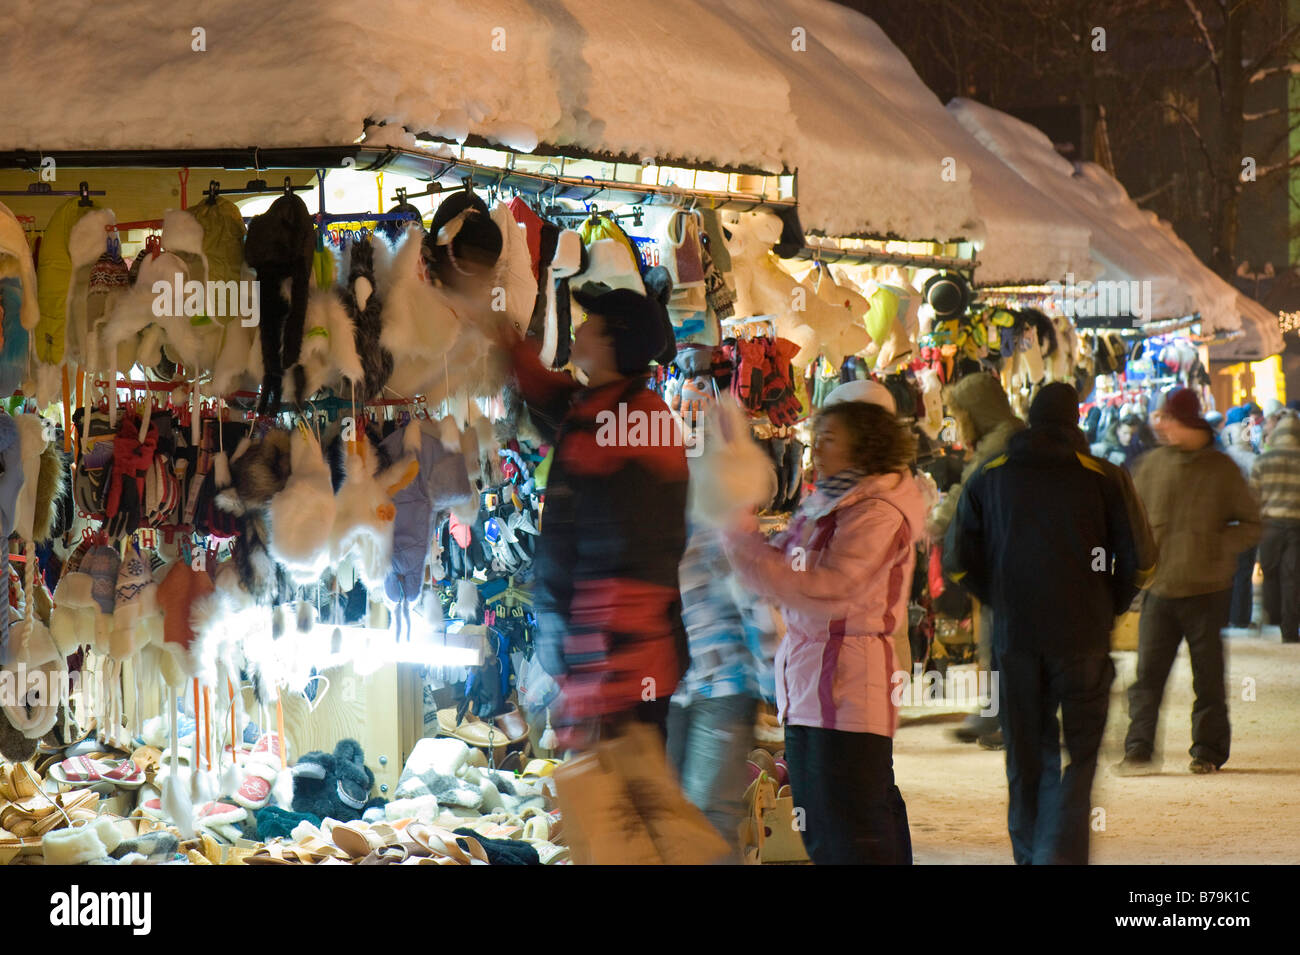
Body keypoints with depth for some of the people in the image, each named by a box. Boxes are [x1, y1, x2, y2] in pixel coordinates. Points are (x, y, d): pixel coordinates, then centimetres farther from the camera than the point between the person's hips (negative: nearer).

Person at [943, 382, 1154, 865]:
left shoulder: (990, 477, 5)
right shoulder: (1103, 478, -1)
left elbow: (958, 559, 4)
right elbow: (1140, 559, -3)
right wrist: (1109, 607, 12)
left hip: (1014, 635, 2)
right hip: (1083, 635, -2)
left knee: (1026, 754, 13)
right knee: (1079, 753, 2)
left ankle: (1029, 853, 16)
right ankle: (1060, 851, -17)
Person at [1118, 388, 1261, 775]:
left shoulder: (1221, 468, -2)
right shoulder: (1154, 464, 6)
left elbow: (1251, 525, 2)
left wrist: (1220, 545, -13)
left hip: (1207, 590, -2)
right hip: (1160, 588, 2)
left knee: (1208, 676, 5)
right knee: (1148, 672, -4)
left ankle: (1209, 749, 16)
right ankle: (1138, 750, -2)